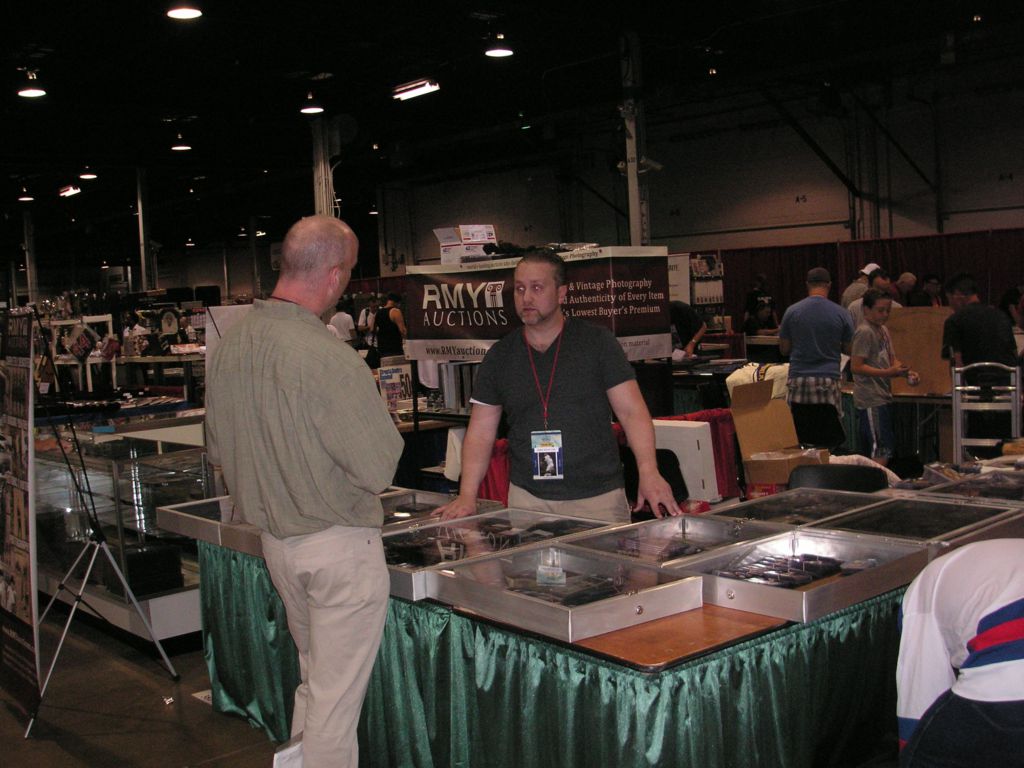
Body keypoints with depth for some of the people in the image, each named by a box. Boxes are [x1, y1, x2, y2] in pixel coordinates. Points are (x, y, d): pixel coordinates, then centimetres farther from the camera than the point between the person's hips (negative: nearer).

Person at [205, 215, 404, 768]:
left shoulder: (229, 345, 0)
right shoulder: (327, 356, -24)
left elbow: (217, 450, 11)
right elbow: (378, 467, -21)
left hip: (274, 540, 8)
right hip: (339, 546, -7)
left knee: (312, 678, 23)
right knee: (336, 699, 5)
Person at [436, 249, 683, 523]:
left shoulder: (598, 342, 0)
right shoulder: (499, 356, 7)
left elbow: (632, 412, -5)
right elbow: (480, 433, 7)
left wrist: (649, 473, -18)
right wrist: (467, 495, -4)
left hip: (599, 498, -1)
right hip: (527, 498, 2)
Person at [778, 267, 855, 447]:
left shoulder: (792, 312, 2)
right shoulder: (841, 314, 0)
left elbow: (784, 349, 8)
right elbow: (849, 350, 8)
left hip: (798, 383, 1)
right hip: (828, 383, 0)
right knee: (828, 442, 6)